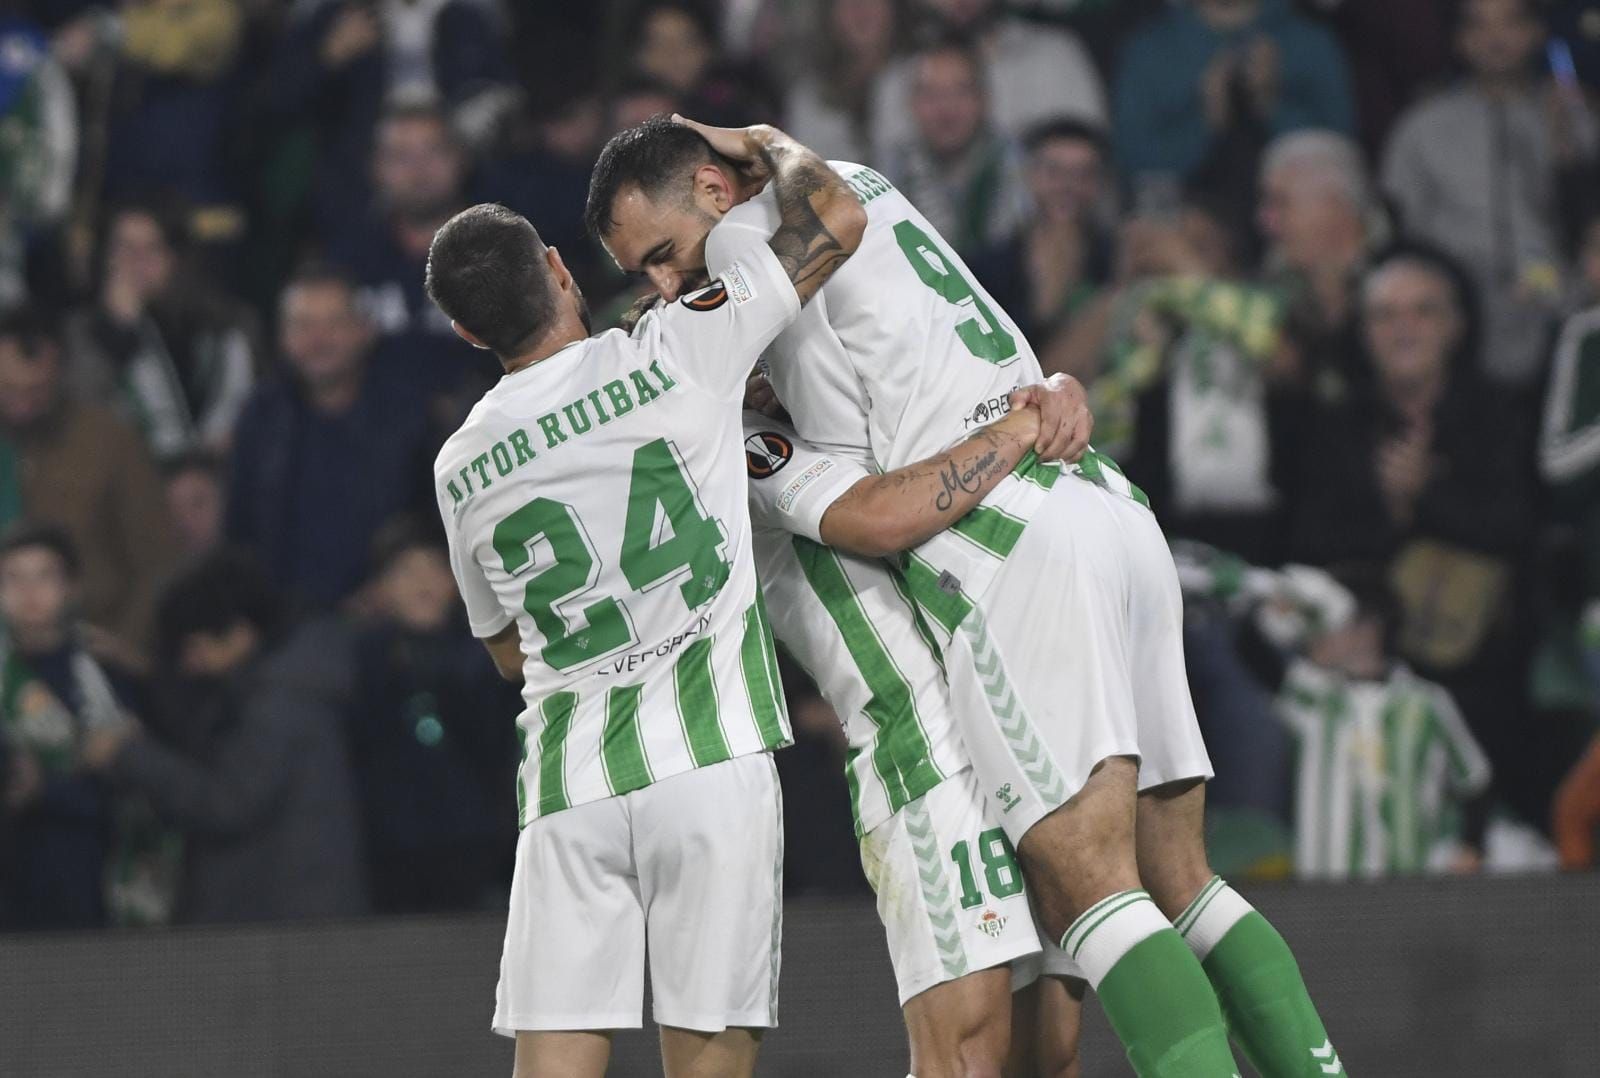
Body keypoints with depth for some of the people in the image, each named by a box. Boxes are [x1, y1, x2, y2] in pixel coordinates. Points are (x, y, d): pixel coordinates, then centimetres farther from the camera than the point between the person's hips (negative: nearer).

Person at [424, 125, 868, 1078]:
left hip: (568, 787, 3)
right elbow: (838, 219, 2)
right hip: (711, 758, -2)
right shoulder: (675, 355, -2)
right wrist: (771, 145, 22)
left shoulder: (462, 470, 11)